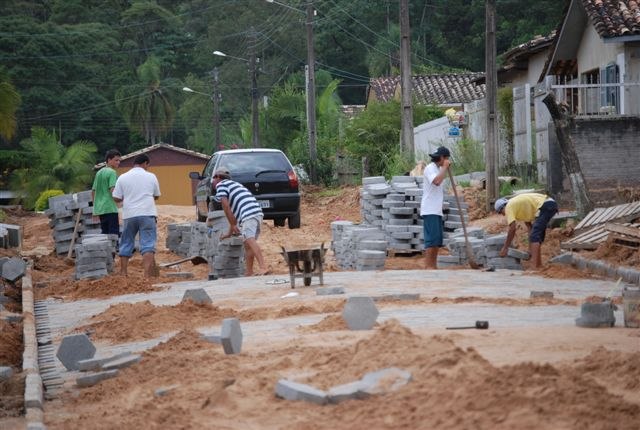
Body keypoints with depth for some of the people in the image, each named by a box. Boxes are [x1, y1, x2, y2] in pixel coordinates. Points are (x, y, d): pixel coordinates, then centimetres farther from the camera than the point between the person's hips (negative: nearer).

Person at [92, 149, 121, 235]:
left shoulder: (99, 173, 18)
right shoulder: (111, 172, -7)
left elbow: (93, 191, 21)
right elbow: (113, 190, -18)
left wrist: (95, 208, 25)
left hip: (99, 209, 8)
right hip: (110, 209, -8)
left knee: (104, 234, 12)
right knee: (114, 234, -8)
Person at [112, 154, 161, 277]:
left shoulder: (123, 178, 3)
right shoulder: (151, 177, 3)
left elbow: (116, 198, 1)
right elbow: (156, 196, 14)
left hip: (129, 215, 2)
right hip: (147, 214, -2)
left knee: (126, 244, 15)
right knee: (148, 246, -5)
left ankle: (123, 273, 18)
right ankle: (147, 274, -16)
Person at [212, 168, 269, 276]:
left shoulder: (220, 185, 11)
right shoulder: (235, 184, 37)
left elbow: (226, 206, -2)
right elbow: (233, 212, 38)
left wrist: (233, 226, -1)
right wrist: (230, 232, 40)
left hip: (249, 214, -9)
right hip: (257, 212, 9)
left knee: (250, 240, -20)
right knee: (247, 244, 12)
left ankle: (263, 268, -35)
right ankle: (249, 273, 9)